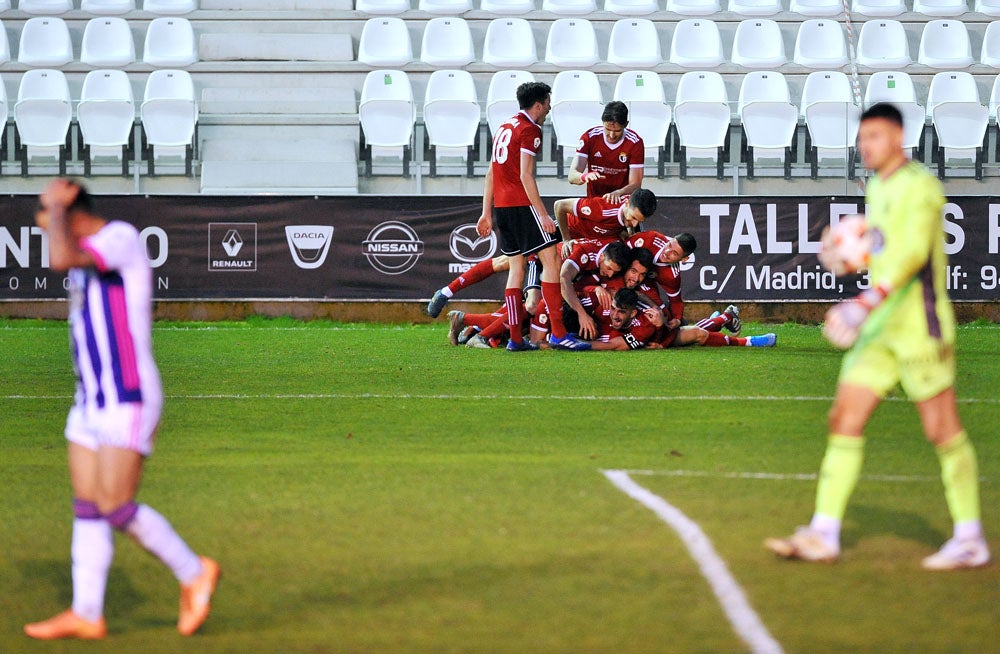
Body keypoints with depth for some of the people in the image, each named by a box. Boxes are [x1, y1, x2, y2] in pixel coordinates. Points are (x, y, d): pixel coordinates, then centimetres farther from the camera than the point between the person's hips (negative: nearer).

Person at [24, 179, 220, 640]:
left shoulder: (121, 238, -15)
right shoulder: (89, 257, 15)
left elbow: (60, 260, -31)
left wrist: (56, 206, -16)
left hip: (127, 402, -9)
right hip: (93, 403, 9)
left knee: (115, 509, -10)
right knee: (86, 510, 4)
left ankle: (192, 573, 7)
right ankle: (86, 615, 4)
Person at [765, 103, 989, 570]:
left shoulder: (918, 185, -12)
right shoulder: (877, 188, 16)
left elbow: (913, 251, -25)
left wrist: (867, 303, -34)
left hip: (919, 324, -9)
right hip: (879, 327, 9)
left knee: (942, 430, -4)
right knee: (845, 418, 1)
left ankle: (970, 540, 4)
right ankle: (823, 534, 1)